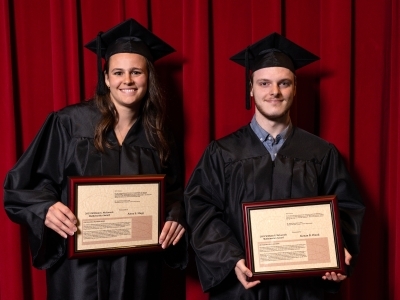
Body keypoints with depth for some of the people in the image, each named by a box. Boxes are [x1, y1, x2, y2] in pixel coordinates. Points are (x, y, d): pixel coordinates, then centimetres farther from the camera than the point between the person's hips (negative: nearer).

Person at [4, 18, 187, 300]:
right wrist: (47, 208, -23)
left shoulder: (157, 136, 4)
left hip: (138, 267, 4)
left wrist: (175, 218, -10)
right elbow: (27, 182, -4)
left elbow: (174, 193, 10)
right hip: (80, 263, -3)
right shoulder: (69, 122, -7)